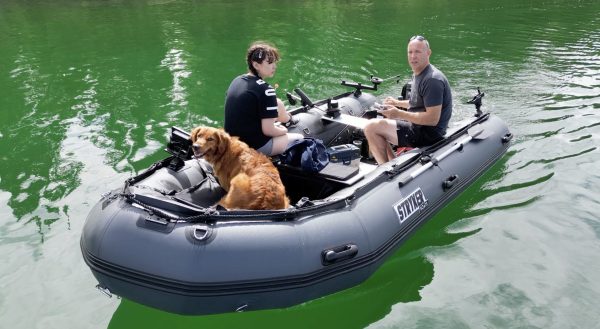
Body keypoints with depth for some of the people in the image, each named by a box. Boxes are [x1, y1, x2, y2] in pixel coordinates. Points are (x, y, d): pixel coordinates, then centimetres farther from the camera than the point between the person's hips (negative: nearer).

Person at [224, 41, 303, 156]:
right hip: (255, 146, -8)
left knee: (277, 103, 19)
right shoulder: (265, 90, -21)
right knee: (300, 139, 13)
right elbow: (268, 130, -22)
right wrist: (283, 131, 0)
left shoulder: (236, 81, 4)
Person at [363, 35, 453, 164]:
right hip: (418, 126, 11)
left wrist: (399, 114, -23)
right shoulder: (418, 74, 11)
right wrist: (397, 103, 13)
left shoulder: (432, 80, -21)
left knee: (371, 127, -15)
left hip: (428, 134, -11)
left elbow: (432, 119, -26)